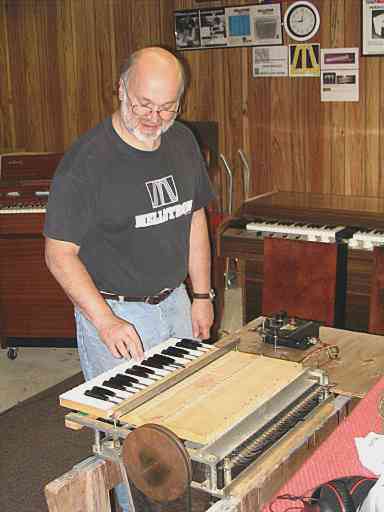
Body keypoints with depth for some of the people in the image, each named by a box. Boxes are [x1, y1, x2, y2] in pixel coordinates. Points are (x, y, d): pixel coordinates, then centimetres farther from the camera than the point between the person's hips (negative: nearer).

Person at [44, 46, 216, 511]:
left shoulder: (183, 142, 1)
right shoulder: (86, 160, -20)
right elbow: (59, 253, -18)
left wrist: (201, 295, 9)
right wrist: (106, 322, -25)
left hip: (174, 302, 7)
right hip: (114, 311, -6)